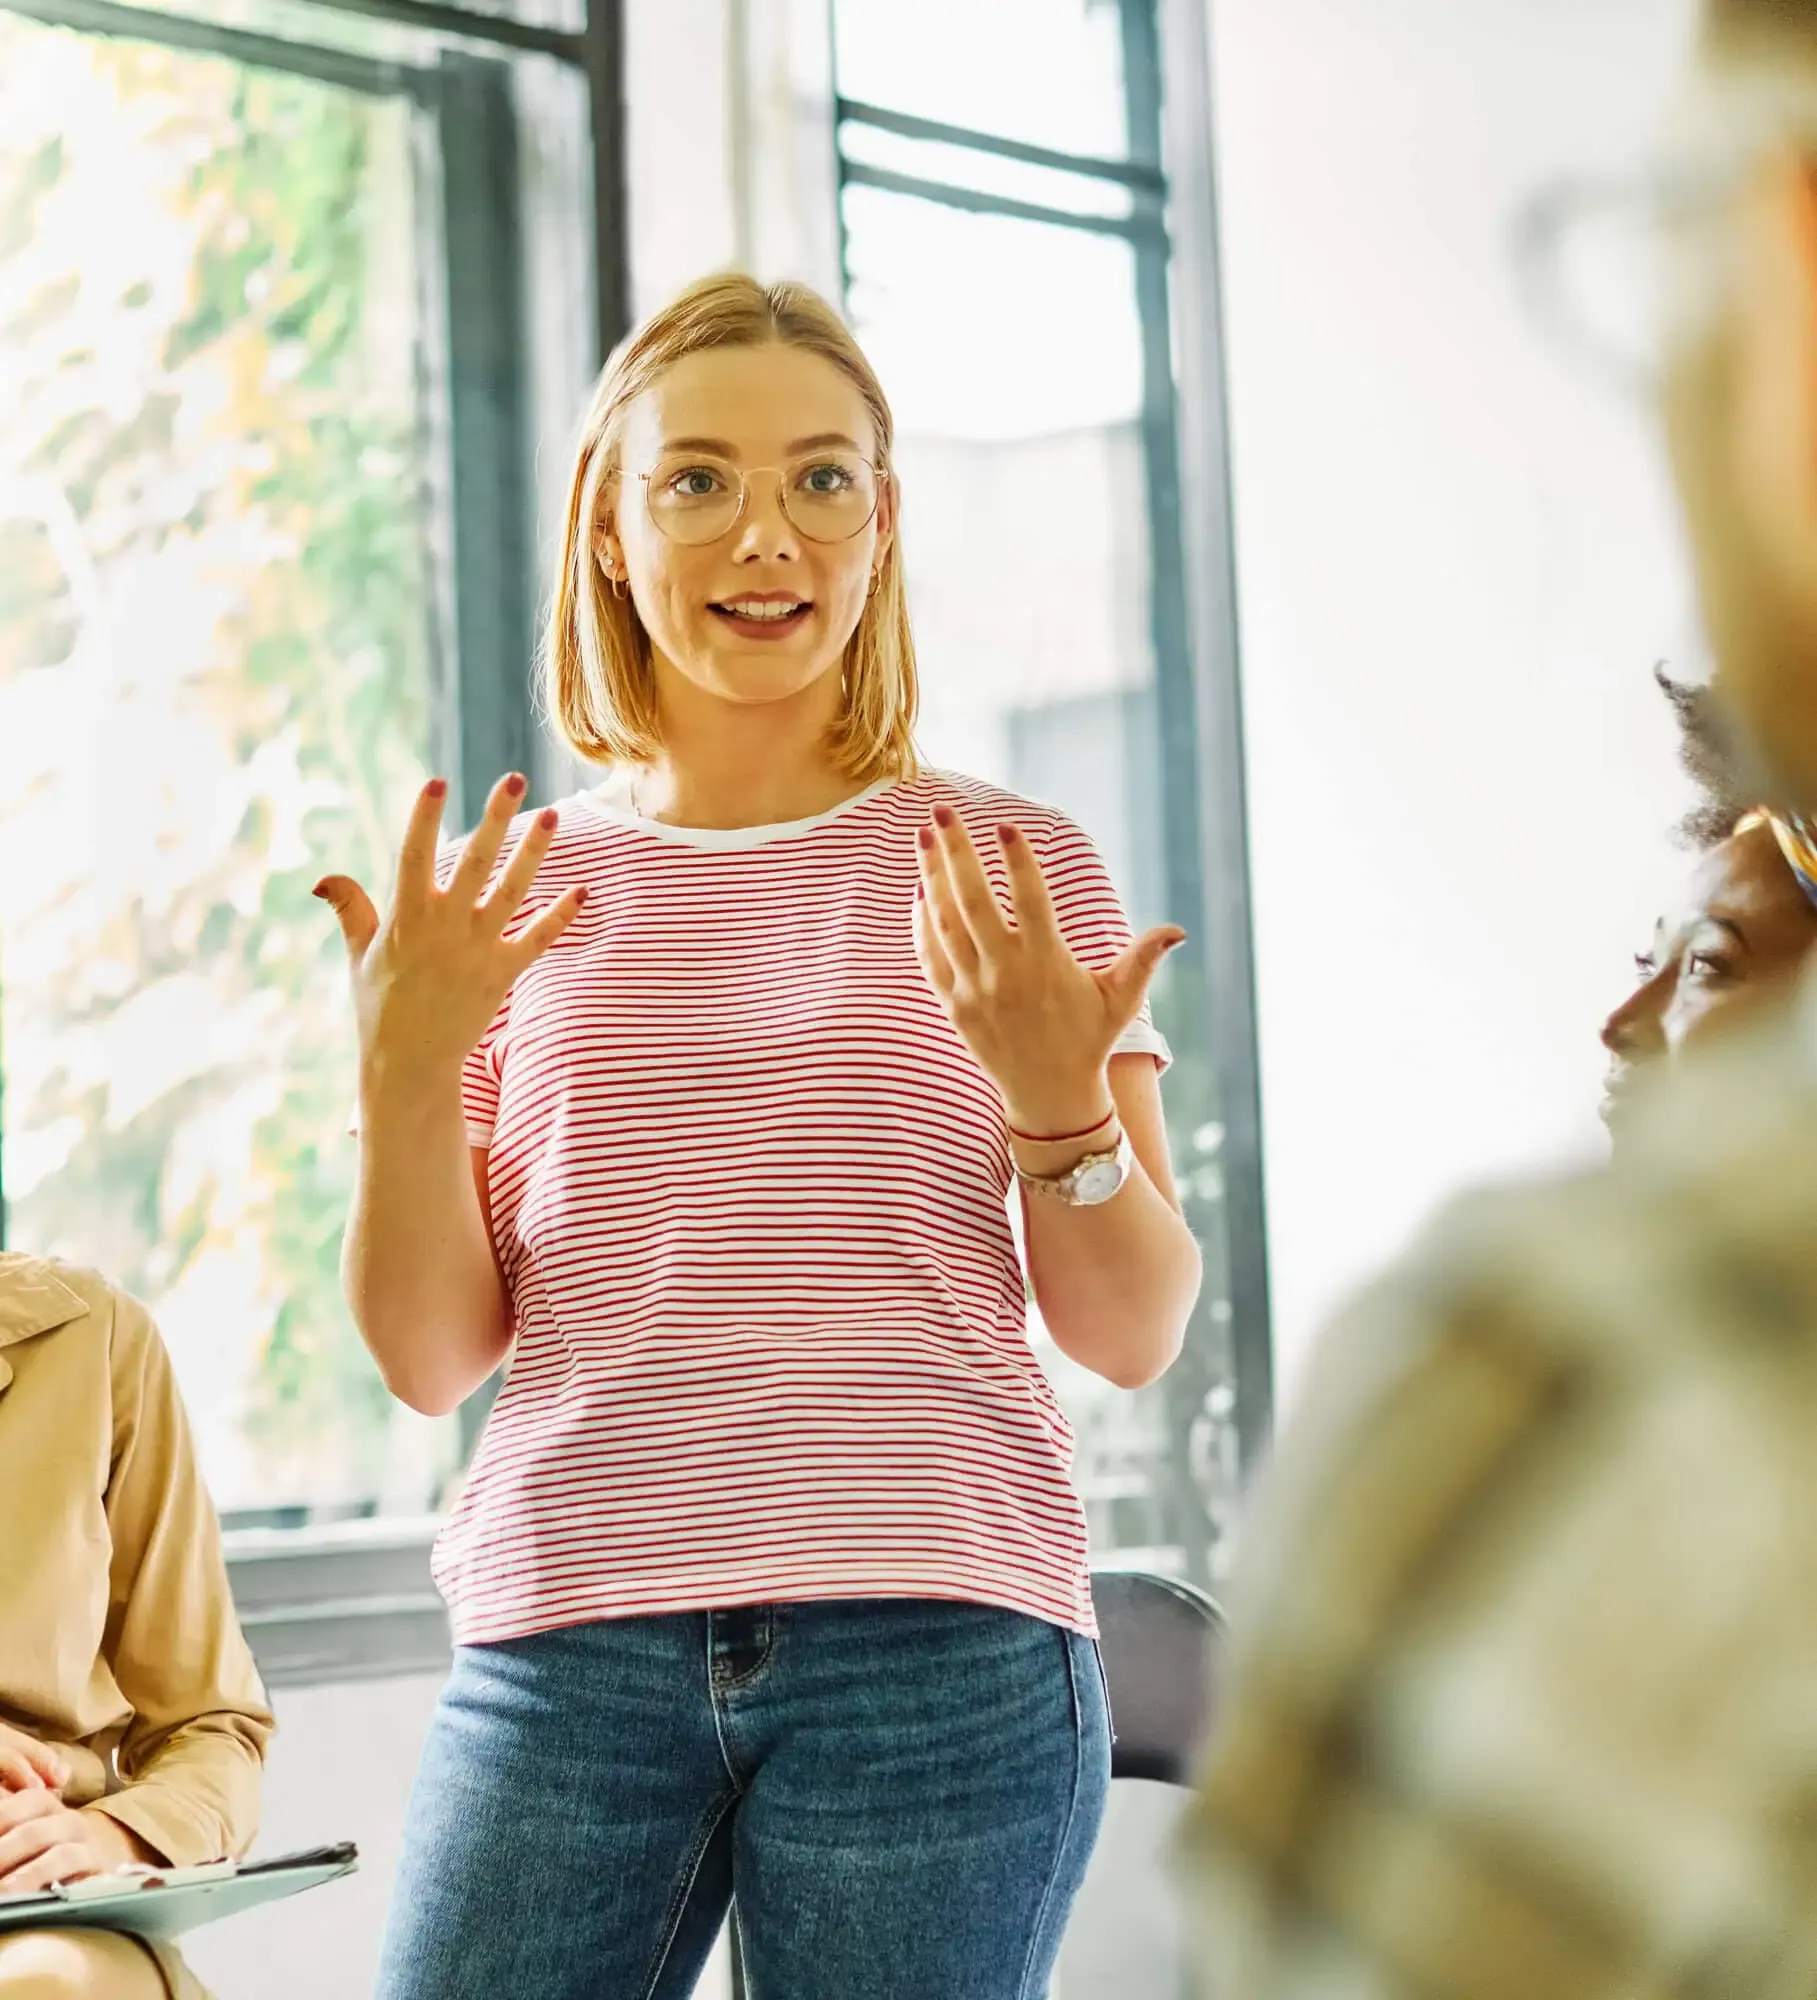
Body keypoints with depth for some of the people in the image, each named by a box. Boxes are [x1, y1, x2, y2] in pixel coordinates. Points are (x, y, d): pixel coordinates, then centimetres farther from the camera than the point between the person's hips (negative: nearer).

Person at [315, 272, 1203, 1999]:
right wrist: (404, 1067, -8)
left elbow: (1133, 1337, 6)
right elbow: (433, 1356, 7)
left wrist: (1059, 1100, -12)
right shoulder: (507, 895, 10)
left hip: (940, 1643, -1)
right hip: (569, 1645, 1)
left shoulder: (1012, 870, 7)